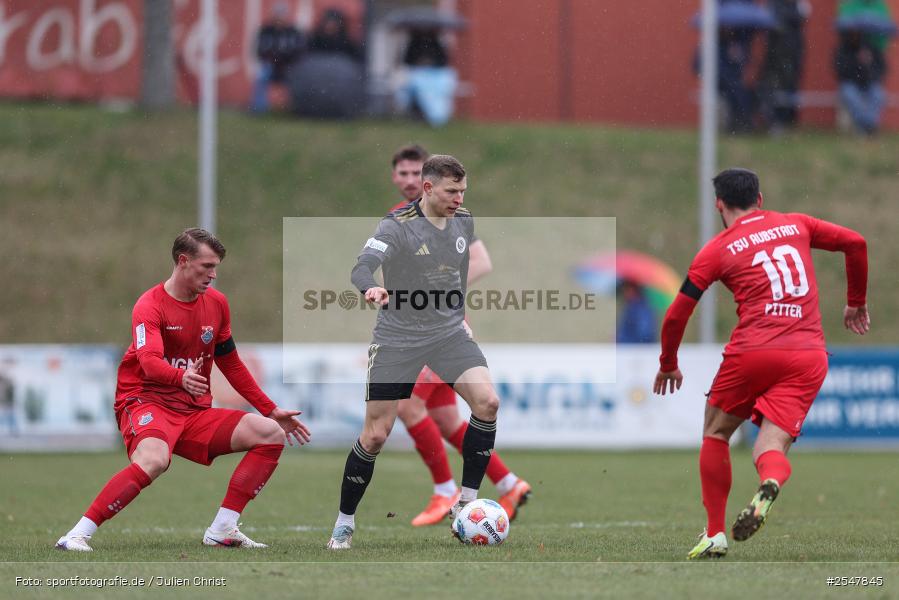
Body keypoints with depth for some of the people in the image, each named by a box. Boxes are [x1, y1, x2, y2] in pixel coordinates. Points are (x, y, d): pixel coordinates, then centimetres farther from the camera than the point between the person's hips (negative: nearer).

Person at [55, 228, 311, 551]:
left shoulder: (217, 303, 10)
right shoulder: (150, 305, -11)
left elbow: (231, 365, 21)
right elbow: (150, 362, -28)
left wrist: (271, 411, 20)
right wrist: (182, 377, -50)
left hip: (195, 411, 7)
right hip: (147, 401, -7)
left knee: (270, 433, -9)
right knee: (153, 460, -39)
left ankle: (222, 530, -7)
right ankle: (78, 534, -32)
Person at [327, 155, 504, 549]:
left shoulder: (465, 222, 2)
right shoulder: (397, 226, -16)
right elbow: (362, 267, -32)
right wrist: (371, 288, -54)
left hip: (449, 332, 4)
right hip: (398, 337, -4)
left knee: (487, 402, -19)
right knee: (375, 435, -3)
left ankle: (466, 502, -7)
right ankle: (344, 522, 14)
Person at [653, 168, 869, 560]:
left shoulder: (717, 250, 7)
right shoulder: (797, 226, 16)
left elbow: (676, 315, 7)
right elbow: (855, 243, 19)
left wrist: (668, 364, 23)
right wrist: (856, 303, 32)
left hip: (752, 351, -2)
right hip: (809, 357, 2)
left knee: (716, 434, 19)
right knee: (771, 447, 0)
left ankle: (714, 533, 13)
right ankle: (770, 484, -37)